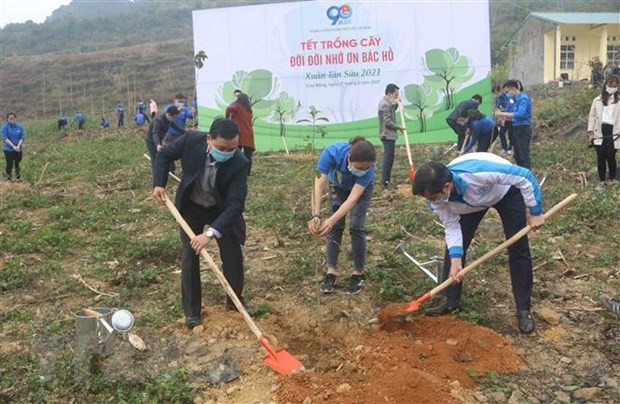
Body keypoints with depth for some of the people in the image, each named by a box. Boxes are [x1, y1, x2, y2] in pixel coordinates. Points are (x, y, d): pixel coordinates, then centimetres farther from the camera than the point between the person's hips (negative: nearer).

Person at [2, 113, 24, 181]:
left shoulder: (19, 127, 0)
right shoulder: (5, 127, -7)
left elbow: (22, 137, 0)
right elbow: (5, 138, -11)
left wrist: (18, 146, -14)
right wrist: (13, 146, -18)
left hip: (18, 149, 2)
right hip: (9, 149, -2)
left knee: (17, 164, 9)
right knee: (10, 165, 0)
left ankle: (18, 178, 17)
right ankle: (9, 179, 9)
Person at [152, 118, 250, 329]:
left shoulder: (240, 163, -33)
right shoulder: (191, 140, -29)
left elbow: (235, 205, -34)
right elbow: (165, 154, -8)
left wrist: (211, 233, -42)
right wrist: (159, 183, -18)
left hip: (222, 209, 0)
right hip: (191, 207, 1)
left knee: (233, 254, 2)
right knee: (189, 256, 0)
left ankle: (235, 301, 24)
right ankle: (191, 310, 12)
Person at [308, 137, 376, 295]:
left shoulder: (368, 167, -41)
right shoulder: (332, 152, -42)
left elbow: (353, 198, -42)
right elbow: (318, 185, -43)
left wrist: (331, 220, -54)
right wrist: (316, 216, -53)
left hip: (362, 189, -1)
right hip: (338, 187, 1)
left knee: (356, 227, -10)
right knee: (335, 227, -4)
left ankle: (358, 274, 1)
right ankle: (331, 271, 5)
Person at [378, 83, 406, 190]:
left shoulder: (388, 102, 12)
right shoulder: (385, 104, -19)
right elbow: (388, 122, -22)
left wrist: (397, 103, 9)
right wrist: (399, 127, -11)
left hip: (389, 134, 11)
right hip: (388, 135, -11)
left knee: (389, 157, 14)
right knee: (388, 158, -9)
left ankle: (386, 180, 20)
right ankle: (385, 182, -7)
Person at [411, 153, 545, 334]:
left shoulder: (477, 173, -47)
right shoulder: (435, 194, -29)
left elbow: (525, 177, -35)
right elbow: (452, 226, -17)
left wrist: (535, 212, -27)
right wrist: (455, 259, -28)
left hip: (507, 190, -4)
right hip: (472, 200, 4)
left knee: (518, 250, -7)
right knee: (453, 246, -4)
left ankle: (524, 310, 5)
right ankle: (451, 301, 11)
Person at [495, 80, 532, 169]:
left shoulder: (523, 98, -14)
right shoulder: (516, 99, 13)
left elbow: (520, 114, -27)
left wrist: (503, 114, -26)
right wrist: (503, 116, 1)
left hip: (523, 129, -9)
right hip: (516, 129, 9)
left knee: (524, 156, -9)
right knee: (517, 156, 14)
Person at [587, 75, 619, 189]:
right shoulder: (597, 100, 9)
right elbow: (592, 116, 8)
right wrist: (590, 132, 1)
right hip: (600, 131, 2)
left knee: (610, 156, -4)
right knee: (600, 157, 6)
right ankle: (601, 180, 17)